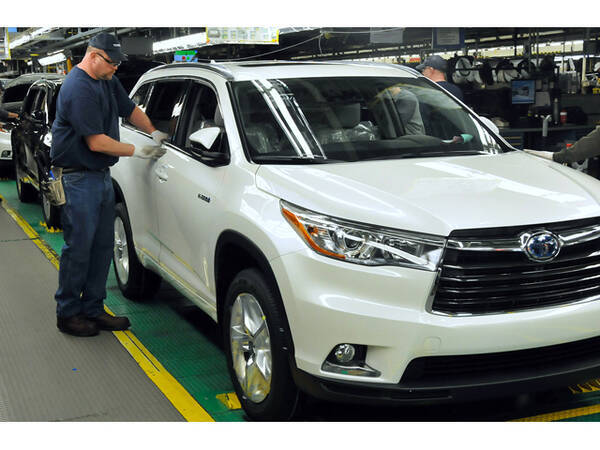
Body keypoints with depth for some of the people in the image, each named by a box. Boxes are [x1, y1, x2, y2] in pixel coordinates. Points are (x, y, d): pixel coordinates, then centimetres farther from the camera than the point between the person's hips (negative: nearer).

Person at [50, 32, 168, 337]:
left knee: (102, 246, 11)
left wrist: (156, 133, 15)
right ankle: (67, 314, 11)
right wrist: (138, 151, -14)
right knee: (79, 248, -2)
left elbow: (130, 110, 26)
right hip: (79, 178, -9)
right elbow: (96, 142, -22)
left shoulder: (107, 82, 10)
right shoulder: (79, 89, -19)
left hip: (101, 175, 9)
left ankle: (93, 308, 21)